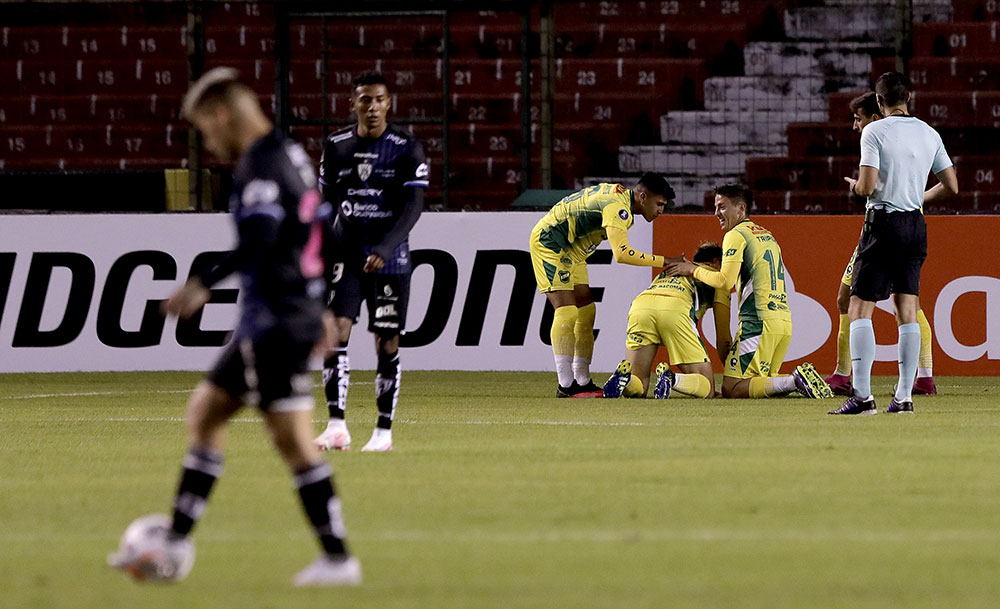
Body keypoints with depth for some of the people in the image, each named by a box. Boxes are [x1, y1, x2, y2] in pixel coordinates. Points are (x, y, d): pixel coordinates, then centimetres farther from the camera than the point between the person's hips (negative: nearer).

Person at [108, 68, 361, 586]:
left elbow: (259, 241, -28)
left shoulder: (259, 166, -15)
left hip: (273, 323, -10)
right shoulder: (291, 156, 16)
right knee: (204, 413, 14)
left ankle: (337, 559, -3)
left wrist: (203, 285, -30)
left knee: (293, 441, -7)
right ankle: (172, 548, 15)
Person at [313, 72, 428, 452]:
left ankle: (384, 430, 10)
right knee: (335, 332, -13)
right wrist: (319, 252, 9)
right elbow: (326, 201, 14)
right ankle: (336, 426, -14)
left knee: (387, 343, 1)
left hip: (390, 260, -2)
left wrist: (384, 249, -21)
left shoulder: (407, 149, -4)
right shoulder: (336, 146, 6)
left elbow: (413, 206, -9)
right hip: (345, 256, 2)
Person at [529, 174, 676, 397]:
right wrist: (663, 261, -32)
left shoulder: (619, 193, 5)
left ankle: (582, 381, 8)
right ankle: (566, 385, -19)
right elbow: (622, 253, -37)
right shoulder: (618, 207, -27)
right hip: (548, 242, -11)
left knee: (586, 312, 6)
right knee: (567, 312, -17)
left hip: (570, 250, 11)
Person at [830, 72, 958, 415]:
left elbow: (868, 187, -16)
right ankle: (904, 396, 4)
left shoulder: (875, 131, -9)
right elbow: (950, 187, 10)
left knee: (860, 309, -4)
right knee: (907, 311, 8)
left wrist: (854, 185, 7)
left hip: (883, 223, -6)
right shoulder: (929, 134, 8)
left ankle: (862, 396, -14)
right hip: (916, 225, 6)